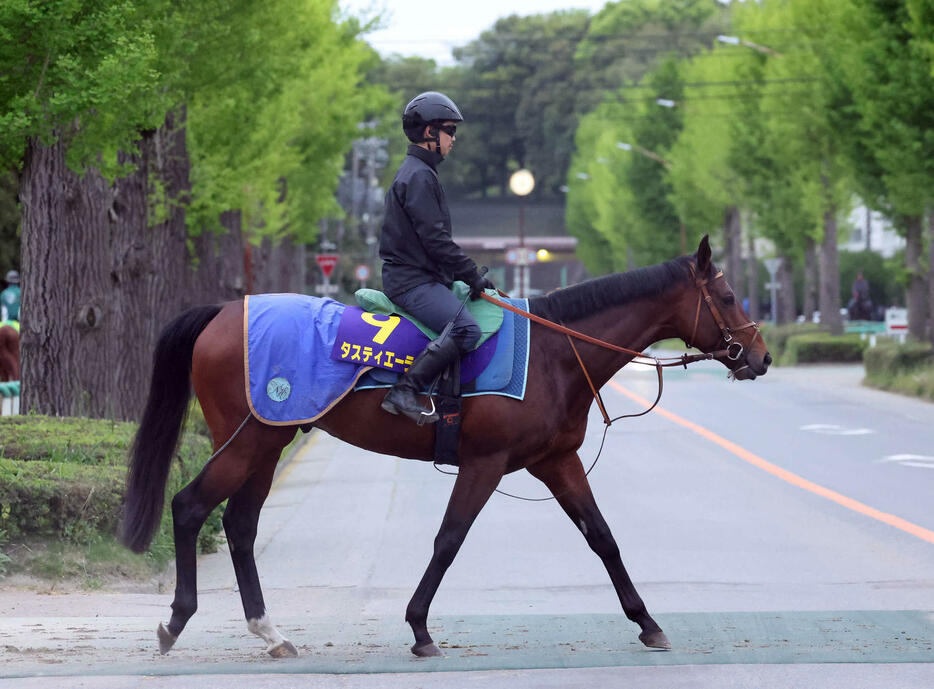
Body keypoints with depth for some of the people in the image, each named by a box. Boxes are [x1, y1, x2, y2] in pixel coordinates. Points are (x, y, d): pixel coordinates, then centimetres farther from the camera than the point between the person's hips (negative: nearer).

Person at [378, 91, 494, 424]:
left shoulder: (421, 173, 21)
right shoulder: (418, 176, -13)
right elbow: (435, 239, -19)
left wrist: (465, 273, 17)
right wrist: (472, 275, -14)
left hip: (425, 277, 11)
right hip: (412, 280, -11)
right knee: (466, 329, -29)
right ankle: (403, 392, -30)